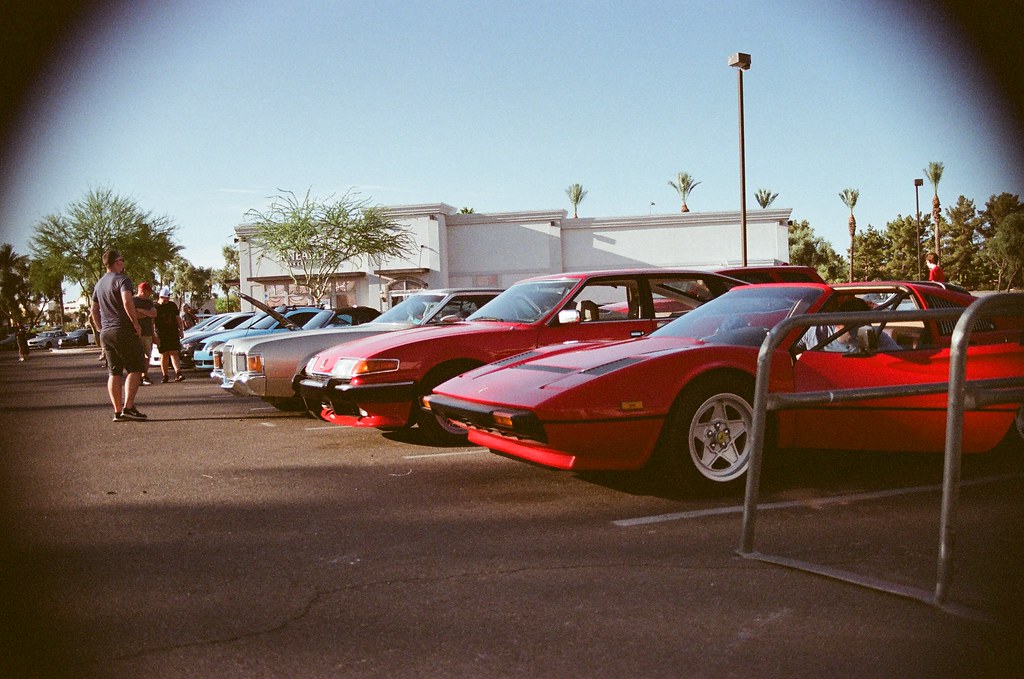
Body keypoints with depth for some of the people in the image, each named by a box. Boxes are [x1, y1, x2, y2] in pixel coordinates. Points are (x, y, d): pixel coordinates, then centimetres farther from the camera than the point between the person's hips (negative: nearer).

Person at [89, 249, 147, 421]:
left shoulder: (99, 284, 18)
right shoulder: (122, 279, -8)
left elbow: (93, 310, 23)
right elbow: (127, 302, -24)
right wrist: (136, 323, -17)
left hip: (106, 333, 8)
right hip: (123, 330, -8)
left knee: (114, 373, 8)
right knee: (135, 369, -2)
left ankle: (117, 411, 7)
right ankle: (128, 407, -12)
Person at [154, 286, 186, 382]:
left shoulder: (173, 305, 12)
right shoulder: (155, 307, 2)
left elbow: (178, 318, 17)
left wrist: (181, 329, 8)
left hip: (173, 333, 2)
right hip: (161, 334, -2)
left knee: (174, 353, -6)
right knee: (164, 355, 1)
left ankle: (178, 373, -15)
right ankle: (165, 376, 7)